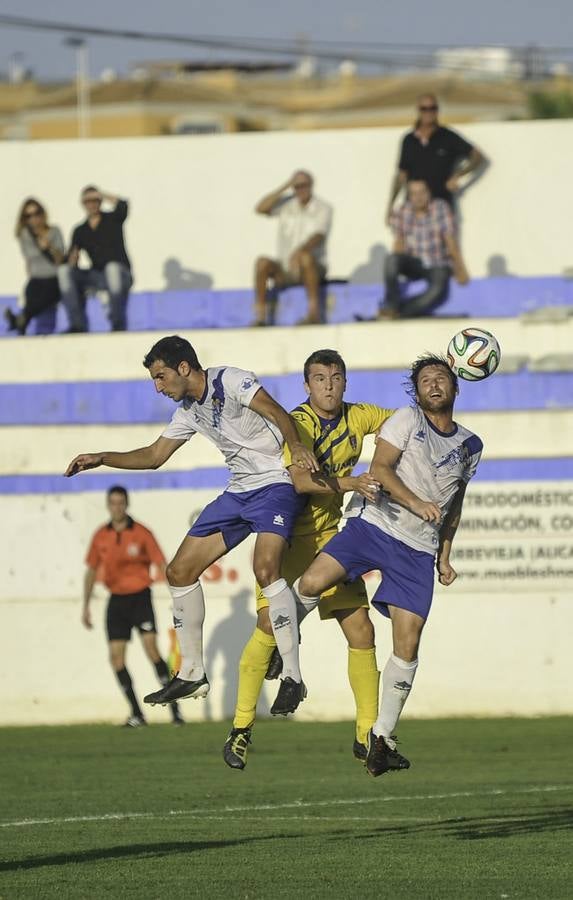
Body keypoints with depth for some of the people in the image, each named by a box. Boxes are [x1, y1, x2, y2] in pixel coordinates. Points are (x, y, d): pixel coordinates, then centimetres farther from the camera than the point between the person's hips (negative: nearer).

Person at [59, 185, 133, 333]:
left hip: (120, 272, -4)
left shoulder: (113, 219, 7)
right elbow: (70, 263, 8)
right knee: (65, 271, -17)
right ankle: (78, 324, -24)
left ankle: (118, 324, -29)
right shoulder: (80, 231, 14)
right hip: (96, 275, 4)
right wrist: (73, 260, -16)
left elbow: (123, 206, -16)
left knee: (112, 268, -39)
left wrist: (100, 195, -12)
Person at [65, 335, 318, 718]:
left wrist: (296, 446, -44)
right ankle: (192, 673, 18)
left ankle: (293, 678, -26)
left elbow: (277, 413, -26)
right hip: (238, 492, 9)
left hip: (274, 485, -9)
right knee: (180, 571, 6)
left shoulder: (230, 381, -13)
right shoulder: (189, 412, 12)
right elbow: (154, 455, 23)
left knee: (265, 569, -30)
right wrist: (100, 459, 15)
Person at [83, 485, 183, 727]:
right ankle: (136, 714, 6)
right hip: (116, 600, 4)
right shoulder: (101, 536, 6)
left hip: (140, 597, -4)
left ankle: (174, 708, -12)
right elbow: (91, 570, 15)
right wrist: (86, 606, 13)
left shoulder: (141, 533, -5)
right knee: (116, 657, -3)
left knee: (152, 650, -16)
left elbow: (162, 565, -7)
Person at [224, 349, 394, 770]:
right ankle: (242, 729, -7)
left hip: (330, 536, 6)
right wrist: (351, 484, -42)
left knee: (362, 632, -1)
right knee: (270, 626, -17)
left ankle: (367, 734, 8)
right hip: (286, 535, -6)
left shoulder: (357, 417, 3)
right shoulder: (298, 424, -16)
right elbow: (300, 479, -31)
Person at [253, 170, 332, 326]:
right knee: (262, 262, -26)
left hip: (315, 269, -3)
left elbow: (318, 237, -20)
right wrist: (285, 187, -12)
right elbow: (260, 208, -11)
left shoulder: (323, 209, -5)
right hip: (284, 271, 3)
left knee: (306, 257, -37)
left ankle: (314, 313, -34)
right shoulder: (286, 204, 5)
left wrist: (299, 251, -39)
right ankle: (260, 317, -26)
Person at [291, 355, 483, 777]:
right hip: (374, 523, -3)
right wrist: (417, 504, -21)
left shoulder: (470, 446, 16)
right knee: (312, 583, -26)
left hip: (419, 549, 3)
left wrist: (444, 555, 22)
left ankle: (383, 737, 4)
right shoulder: (407, 420, 2)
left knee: (407, 644, -6)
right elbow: (380, 468, -9)